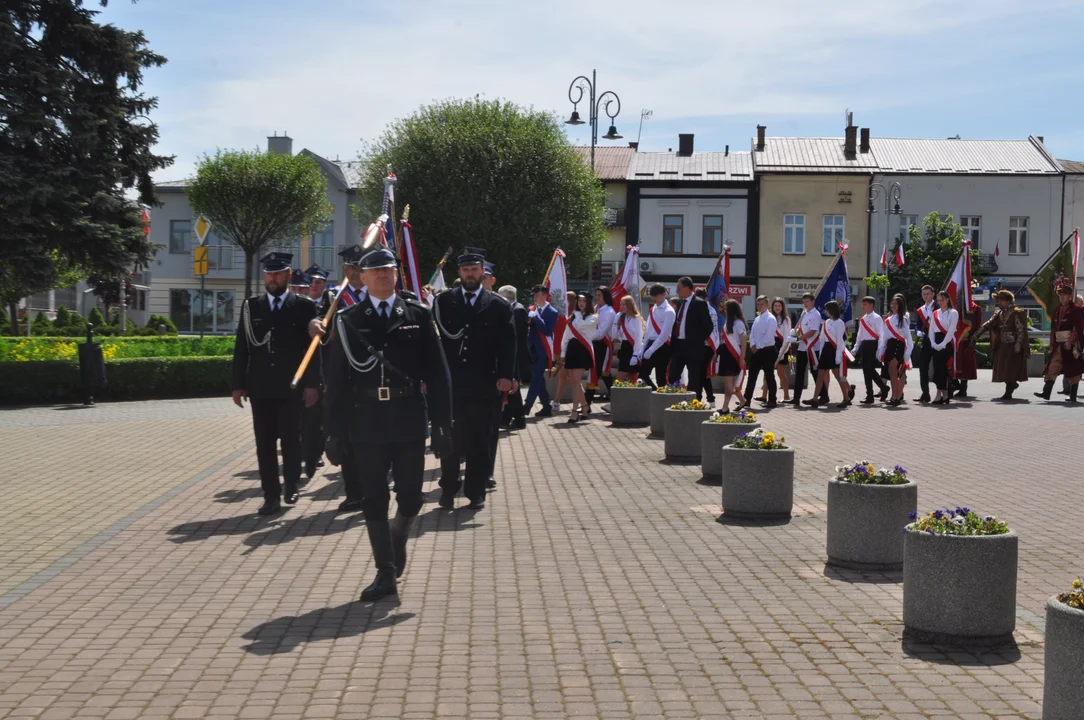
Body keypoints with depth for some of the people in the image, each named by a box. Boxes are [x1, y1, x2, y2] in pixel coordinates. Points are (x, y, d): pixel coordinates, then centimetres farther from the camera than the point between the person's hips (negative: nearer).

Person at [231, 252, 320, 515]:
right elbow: (241, 348, 7)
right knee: (265, 443, 3)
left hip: (291, 387, -2)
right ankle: (271, 495, 8)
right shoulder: (251, 306, 8)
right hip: (260, 388, 2)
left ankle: (291, 485, 23)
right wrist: (238, 384, 1)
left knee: (291, 440, 4)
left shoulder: (304, 306, 1)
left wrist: (312, 384, -8)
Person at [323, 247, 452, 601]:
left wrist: (441, 421, -2)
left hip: (409, 420, 0)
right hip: (367, 422, 0)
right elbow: (337, 377, 2)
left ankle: (398, 538, 35)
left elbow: (436, 371, 3)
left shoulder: (417, 315, 4)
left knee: (410, 497, 2)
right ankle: (385, 573, 15)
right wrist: (338, 427, -2)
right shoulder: (347, 319, 3)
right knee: (374, 501, 4)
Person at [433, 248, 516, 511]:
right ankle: (448, 489, 18)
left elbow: (508, 345, 0)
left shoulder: (499, 306, 5)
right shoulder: (443, 302, 6)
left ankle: (476, 491, 16)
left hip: (483, 387, 0)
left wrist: (506, 376, -13)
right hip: (449, 384, 0)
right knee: (449, 440, 5)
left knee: (480, 442, 5)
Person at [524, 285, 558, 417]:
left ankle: (527, 405, -13)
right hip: (532, 349, 7)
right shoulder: (532, 309, 11)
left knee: (536, 378, -10)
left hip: (543, 350, -7)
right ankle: (546, 408, 16)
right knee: (539, 379, 9)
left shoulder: (552, 312, -6)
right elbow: (527, 326, 11)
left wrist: (535, 318, -19)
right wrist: (528, 321, -11)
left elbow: (548, 331, -16)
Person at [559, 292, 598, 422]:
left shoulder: (593, 317, 0)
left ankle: (575, 411, -14)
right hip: (572, 348, 6)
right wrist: (563, 353, 10)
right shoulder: (573, 317, 18)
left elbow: (582, 325, -20)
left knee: (576, 380, -13)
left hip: (583, 349, -6)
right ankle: (585, 406, 22)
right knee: (572, 380, 8)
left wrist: (577, 314, -2)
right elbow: (566, 335, 17)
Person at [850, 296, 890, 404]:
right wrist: (855, 349, 15)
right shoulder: (862, 319, 16)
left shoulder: (877, 318, -6)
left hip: (873, 345, -7)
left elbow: (881, 335, -10)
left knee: (869, 370, -10)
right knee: (867, 370, 7)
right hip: (864, 345, 8)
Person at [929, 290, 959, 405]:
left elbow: (951, 330, -10)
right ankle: (945, 394, 6)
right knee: (937, 367, 0)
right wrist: (933, 343, -3)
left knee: (943, 367, -10)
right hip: (936, 344, 5)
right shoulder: (935, 313, 14)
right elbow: (931, 330, 11)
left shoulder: (953, 313, -2)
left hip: (947, 343, -5)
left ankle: (940, 395, -10)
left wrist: (942, 344, -16)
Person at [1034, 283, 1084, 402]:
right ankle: (1046, 393, -2)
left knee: (1073, 371, 1)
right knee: (1052, 367, 0)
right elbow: (1053, 328, 15)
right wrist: (1052, 343, 10)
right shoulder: (1057, 310, 13)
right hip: (1059, 345, 6)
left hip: (1071, 344, -6)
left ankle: (1073, 396, 7)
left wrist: (1070, 342, -18)